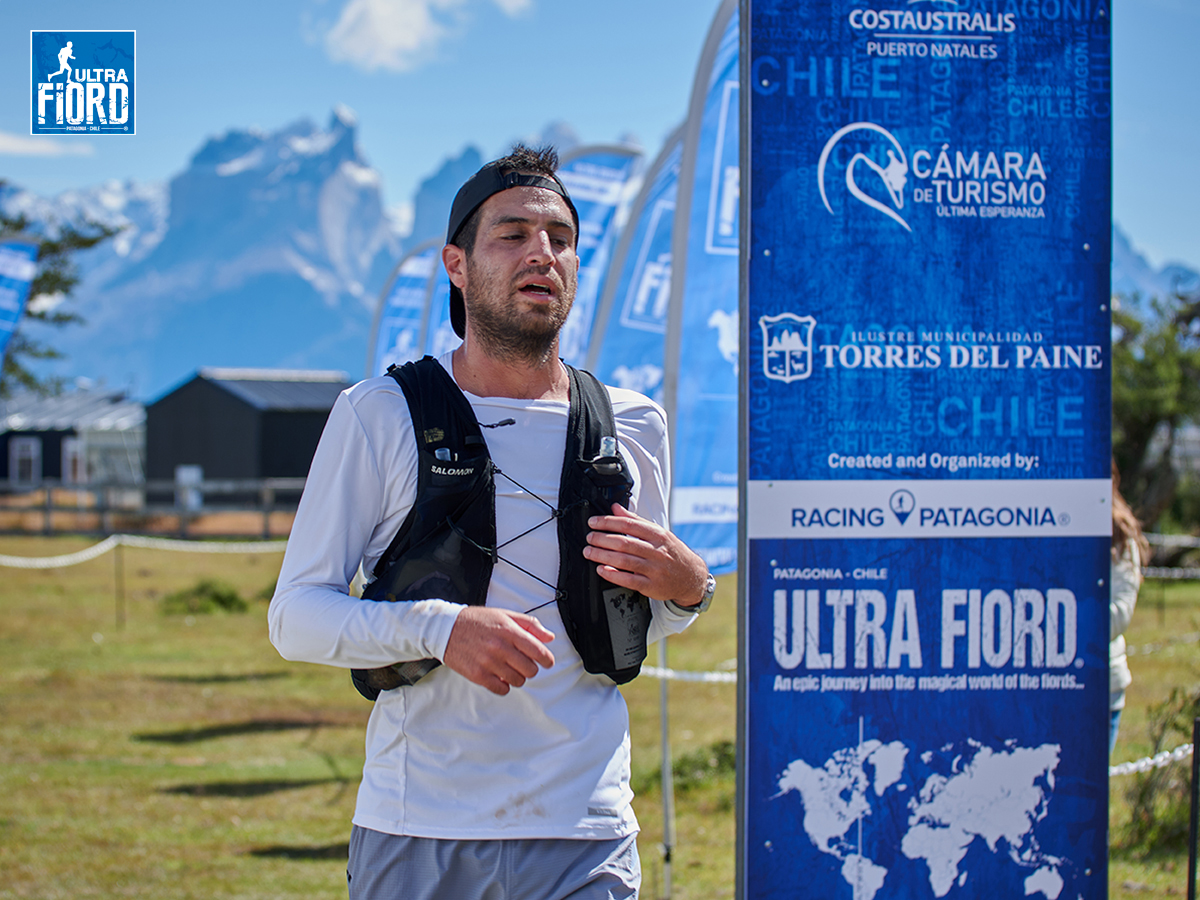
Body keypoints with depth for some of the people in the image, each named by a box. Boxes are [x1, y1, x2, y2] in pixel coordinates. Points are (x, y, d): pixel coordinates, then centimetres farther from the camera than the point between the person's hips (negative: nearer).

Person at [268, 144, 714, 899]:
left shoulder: (633, 426, 9)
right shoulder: (378, 415, -1)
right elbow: (295, 615, -4)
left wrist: (689, 589, -2)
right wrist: (438, 627, -21)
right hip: (414, 830, -2)